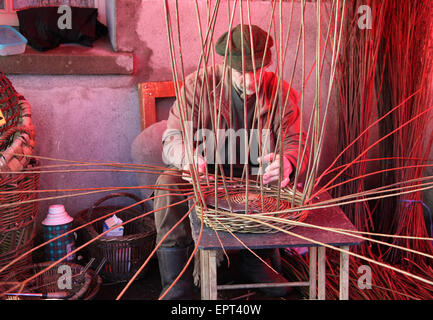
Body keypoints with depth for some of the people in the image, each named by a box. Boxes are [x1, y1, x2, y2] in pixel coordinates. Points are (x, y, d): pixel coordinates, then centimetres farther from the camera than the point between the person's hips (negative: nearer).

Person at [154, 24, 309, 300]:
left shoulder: (281, 92, -8)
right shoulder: (199, 85, -14)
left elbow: (295, 140, -14)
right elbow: (173, 139, -19)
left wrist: (287, 162, -41)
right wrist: (188, 157, -46)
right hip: (207, 173, -2)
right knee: (168, 184, -30)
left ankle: (256, 261, 1)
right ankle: (176, 285, -21)